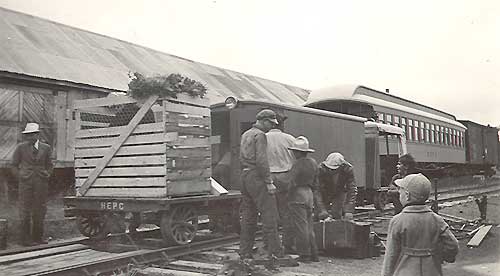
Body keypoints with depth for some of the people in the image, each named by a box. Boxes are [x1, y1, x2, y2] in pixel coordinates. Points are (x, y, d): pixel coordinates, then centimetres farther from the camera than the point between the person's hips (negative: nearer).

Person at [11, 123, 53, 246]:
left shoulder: (46, 148, 8)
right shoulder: (21, 148, 4)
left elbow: (49, 165, 19)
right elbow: (14, 165, 9)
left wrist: (47, 175, 4)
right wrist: (20, 176, -3)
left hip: (41, 183, 2)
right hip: (25, 183, -2)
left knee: (40, 210, 6)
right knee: (25, 210, -2)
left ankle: (38, 237, 16)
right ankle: (25, 239, 4)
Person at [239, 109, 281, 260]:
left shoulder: (245, 135, 20)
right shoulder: (260, 135, -8)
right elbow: (261, 160, -17)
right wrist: (269, 182, -16)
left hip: (245, 175, 9)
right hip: (257, 176, -9)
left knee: (248, 217, 9)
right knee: (269, 214, -7)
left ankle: (245, 253, 11)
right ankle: (274, 251, -8)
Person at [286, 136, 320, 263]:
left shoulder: (298, 164, -15)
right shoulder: (313, 163, 9)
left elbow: (293, 183, -18)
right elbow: (315, 183, 15)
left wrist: (289, 198, -7)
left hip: (298, 196, -8)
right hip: (309, 194, 8)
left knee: (300, 226, -2)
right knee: (309, 226, 14)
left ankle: (305, 255, 2)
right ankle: (313, 254, 17)